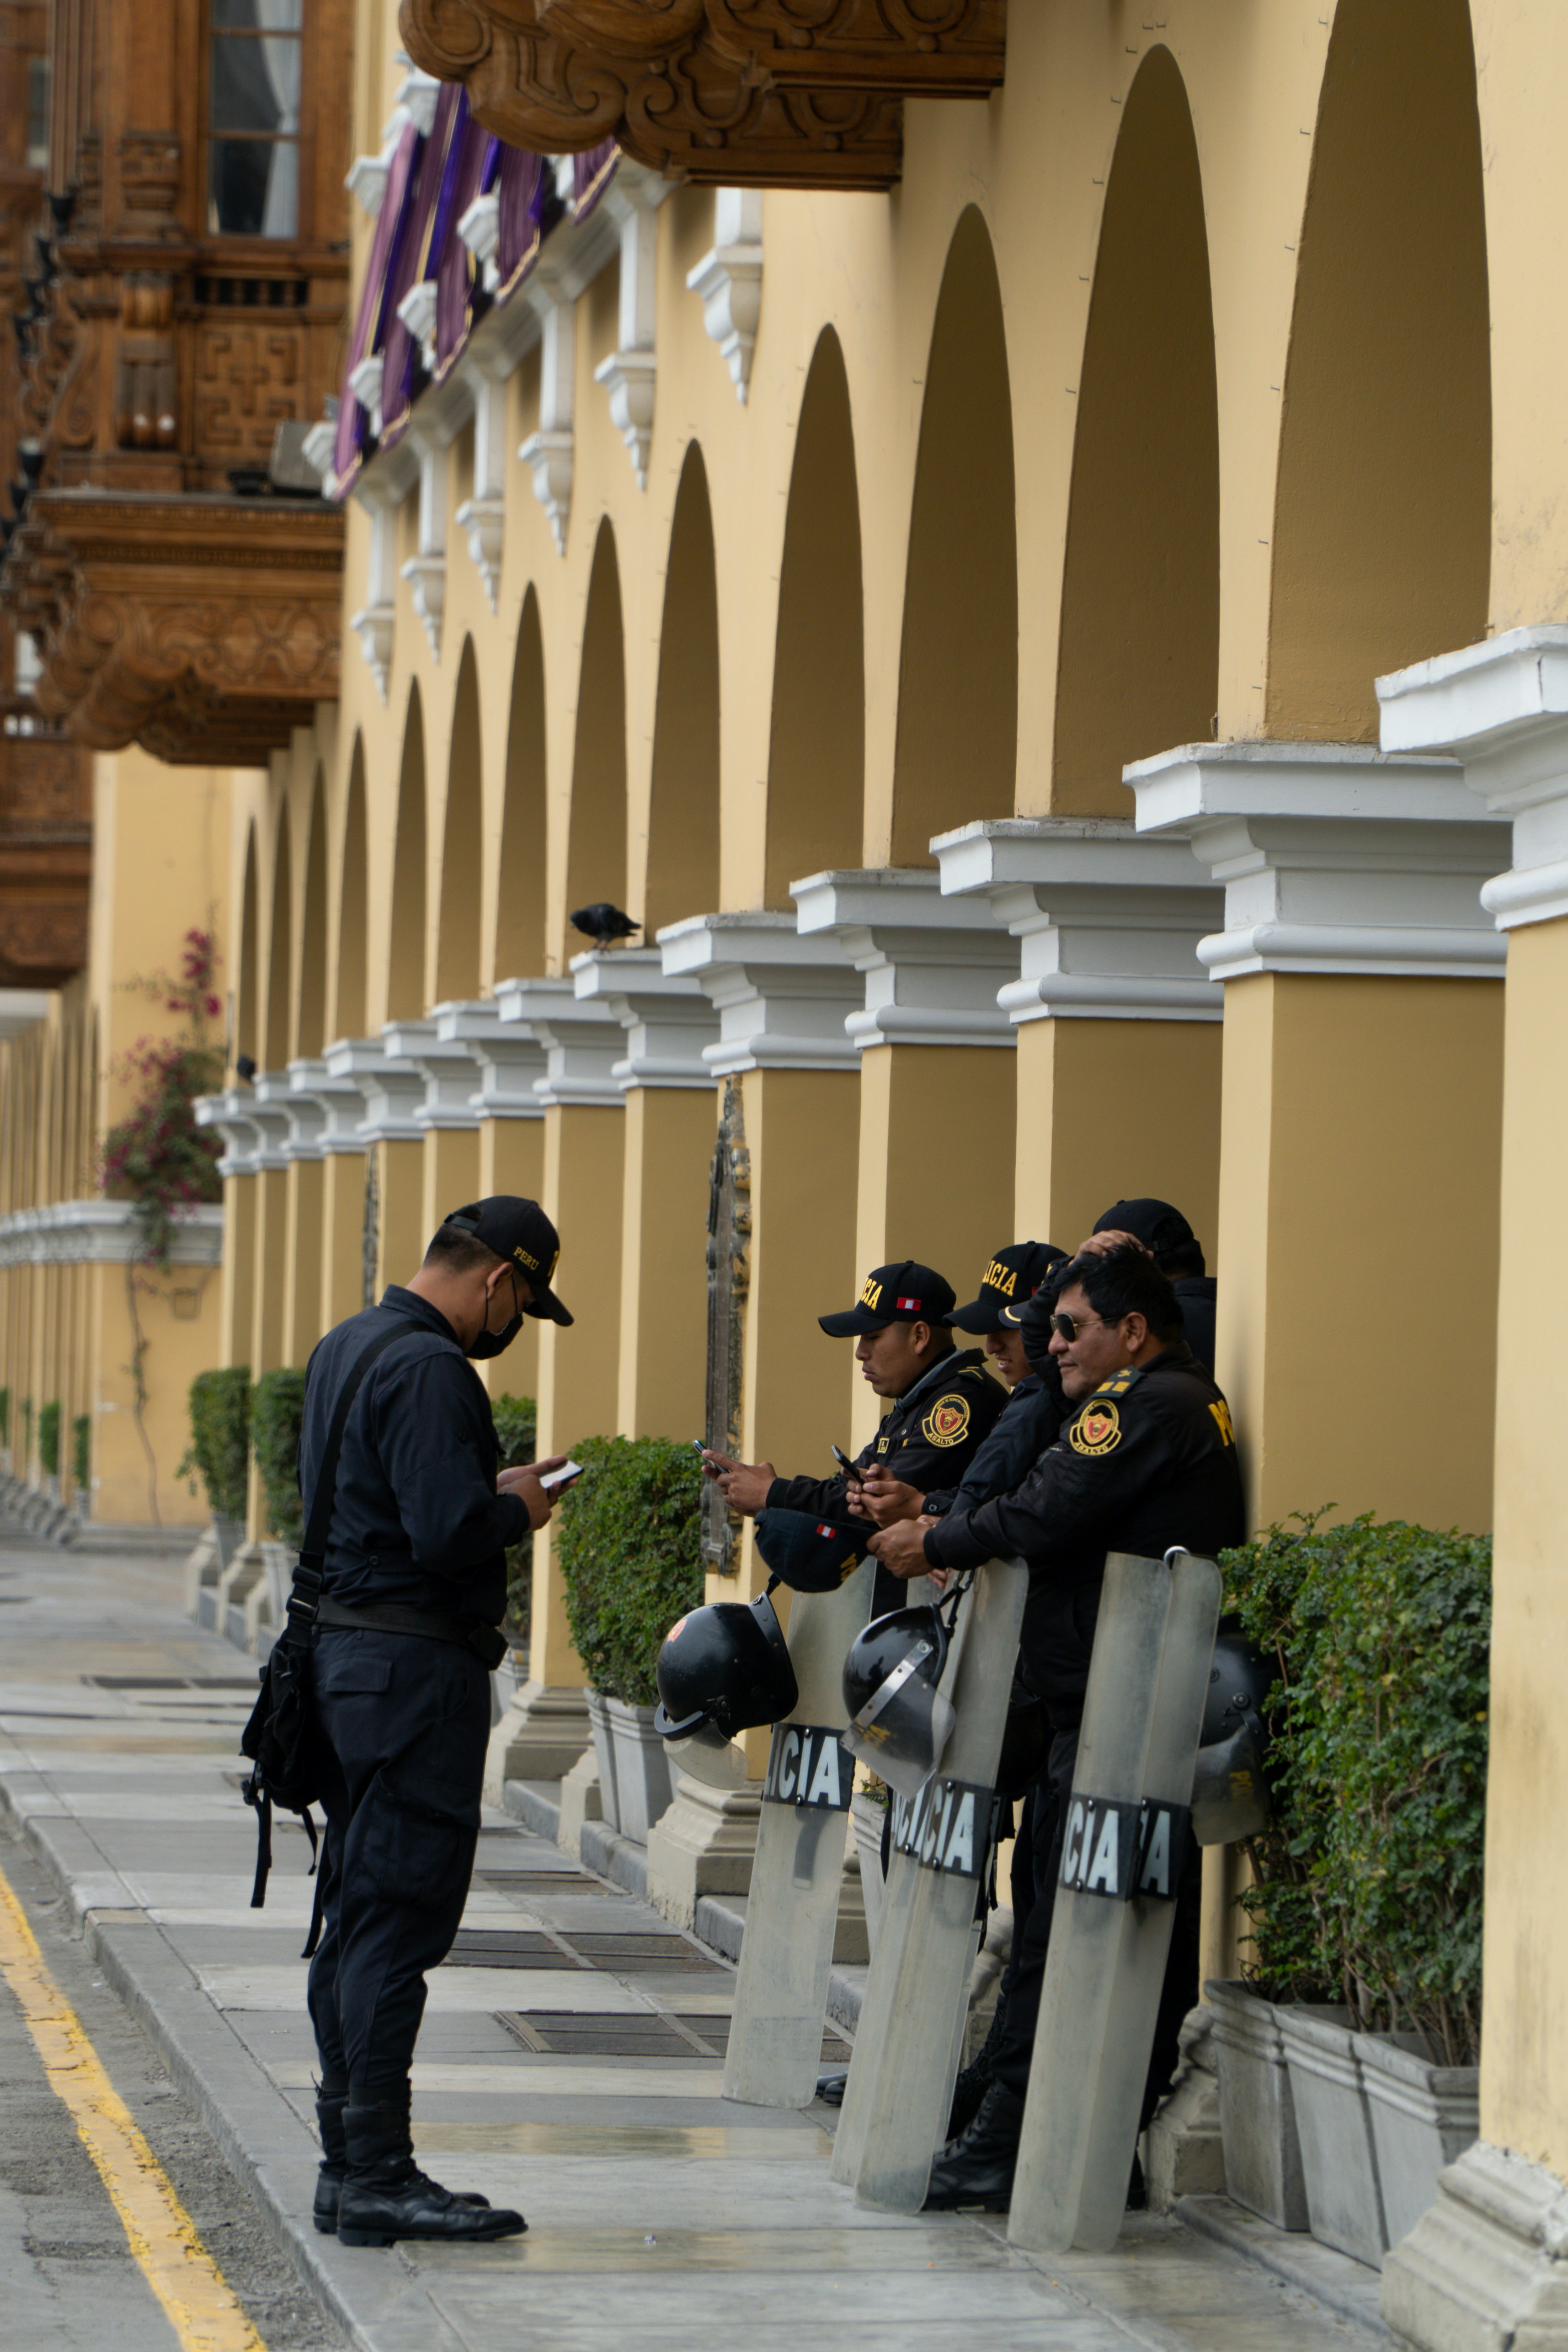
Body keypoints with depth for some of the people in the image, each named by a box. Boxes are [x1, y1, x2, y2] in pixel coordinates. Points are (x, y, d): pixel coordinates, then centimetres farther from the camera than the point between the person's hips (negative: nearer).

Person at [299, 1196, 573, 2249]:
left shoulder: (345, 1348, 15)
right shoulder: (430, 1369, -17)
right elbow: (449, 1532, -26)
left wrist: (493, 1488, 15)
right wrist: (519, 1509, -6)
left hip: (345, 1648, 10)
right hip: (418, 1664, -10)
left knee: (359, 1914, 13)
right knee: (401, 1917, -8)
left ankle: (351, 2161, 18)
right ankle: (379, 2179, -6)